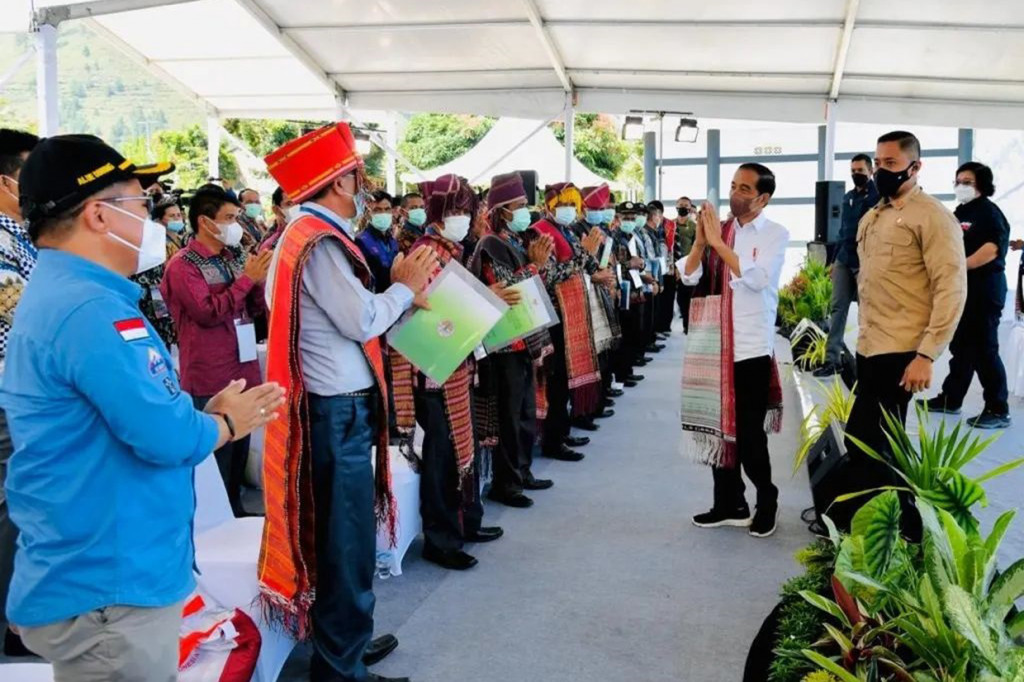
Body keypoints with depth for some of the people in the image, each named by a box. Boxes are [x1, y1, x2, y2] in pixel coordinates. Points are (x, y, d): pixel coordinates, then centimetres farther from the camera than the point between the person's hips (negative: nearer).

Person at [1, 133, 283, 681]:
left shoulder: (56, 294, 12)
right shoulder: (91, 307, -23)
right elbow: (169, 438, -25)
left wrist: (209, 412, 5)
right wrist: (227, 421, -7)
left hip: (92, 577, 10)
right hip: (108, 591, -10)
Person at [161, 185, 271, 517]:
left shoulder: (231, 258, 13)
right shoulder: (183, 265, -10)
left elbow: (253, 309, 17)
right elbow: (208, 312, -20)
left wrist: (259, 281, -3)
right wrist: (247, 278, -18)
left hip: (242, 372, 8)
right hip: (210, 380, -8)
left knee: (239, 451, 17)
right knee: (215, 459, 0)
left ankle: (235, 511, 29)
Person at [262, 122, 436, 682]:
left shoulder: (306, 235, 14)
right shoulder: (321, 241, -18)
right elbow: (361, 322, -19)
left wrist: (396, 290, 7)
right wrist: (404, 287, -4)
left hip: (332, 405, 10)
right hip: (339, 411, -10)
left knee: (342, 535, 20)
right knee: (346, 540, 0)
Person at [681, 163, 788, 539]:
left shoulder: (775, 234, -4)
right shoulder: (720, 230, 9)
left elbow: (756, 278, -20)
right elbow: (689, 277, 4)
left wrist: (718, 241, -19)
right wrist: (701, 239, -10)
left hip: (752, 347, -5)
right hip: (717, 345, 5)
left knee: (749, 433, -1)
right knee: (719, 427, 10)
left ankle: (766, 501, 21)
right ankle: (730, 504, 23)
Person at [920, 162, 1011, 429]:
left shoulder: (989, 212, -10)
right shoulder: (959, 213, 17)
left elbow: (993, 248, -24)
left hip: (983, 290, -9)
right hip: (960, 289, 9)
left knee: (984, 350, -6)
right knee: (960, 347, 14)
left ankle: (998, 410, 0)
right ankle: (950, 399, 23)